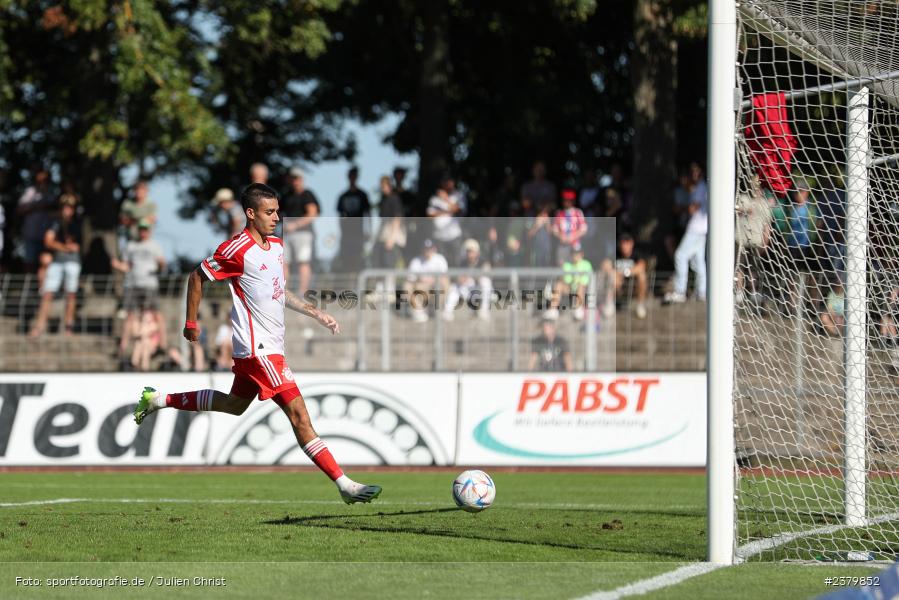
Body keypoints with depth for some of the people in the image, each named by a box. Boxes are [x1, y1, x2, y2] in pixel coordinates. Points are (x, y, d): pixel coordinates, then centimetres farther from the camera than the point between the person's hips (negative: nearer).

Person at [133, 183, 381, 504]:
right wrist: (191, 323, -1)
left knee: (234, 405, 26)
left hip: (271, 345, 10)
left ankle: (159, 400, 39)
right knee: (298, 413, -14)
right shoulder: (238, 249, -16)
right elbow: (197, 277, -6)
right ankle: (344, 484, -18)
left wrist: (315, 312, 15)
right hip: (258, 348, -10)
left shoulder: (276, 245, 11)